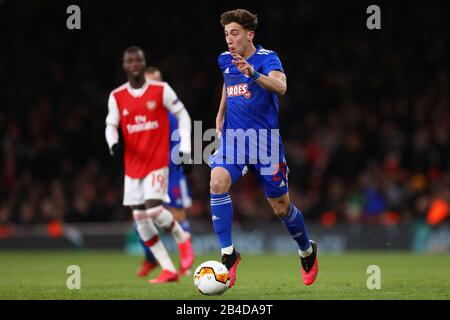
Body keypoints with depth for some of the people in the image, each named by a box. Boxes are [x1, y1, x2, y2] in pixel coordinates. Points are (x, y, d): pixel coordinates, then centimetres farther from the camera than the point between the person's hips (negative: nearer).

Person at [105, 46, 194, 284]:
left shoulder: (161, 90, -4)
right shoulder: (116, 97, 4)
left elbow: (182, 115, 4)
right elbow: (111, 126, 4)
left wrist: (185, 147, -3)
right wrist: (114, 143, -18)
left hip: (158, 162, -4)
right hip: (133, 165, 4)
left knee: (154, 209, -19)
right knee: (140, 217, 0)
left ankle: (182, 239, 13)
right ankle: (168, 270, 9)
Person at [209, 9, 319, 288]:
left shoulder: (267, 58, -11)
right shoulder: (225, 61, 7)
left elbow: (280, 87, -32)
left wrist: (254, 75, -49)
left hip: (265, 141, -4)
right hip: (232, 138, 4)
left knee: (281, 207, 5)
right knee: (218, 183, -24)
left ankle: (307, 250, 33)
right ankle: (228, 254, -17)